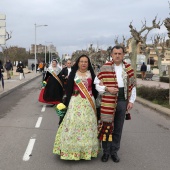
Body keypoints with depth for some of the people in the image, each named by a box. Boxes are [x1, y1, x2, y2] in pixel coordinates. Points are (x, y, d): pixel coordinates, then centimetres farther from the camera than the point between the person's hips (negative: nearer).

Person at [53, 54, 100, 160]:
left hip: (89, 103, 2)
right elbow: (69, 89, 0)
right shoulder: (73, 74, 2)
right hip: (76, 103, -2)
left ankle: (88, 149, 15)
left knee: (88, 124, 4)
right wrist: (67, 103, -5)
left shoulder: (91, 74, 9)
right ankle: (73, 150, 5)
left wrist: (94, 102, 6)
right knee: (74, 123, -4)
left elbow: (95, 89, 11)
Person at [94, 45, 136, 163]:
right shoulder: (105, 68, -2)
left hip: (123, 101, 3)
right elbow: (97, 84, 1)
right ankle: (106, 152, 19)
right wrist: (107, 88, -14)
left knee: (118, 128, 11)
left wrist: (131, 100, 5)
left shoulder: (128, 68, 6)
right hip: (108, 101, -2)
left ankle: (114, 152, 25)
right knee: (107, 126, 3)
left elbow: (132, 86, 11)